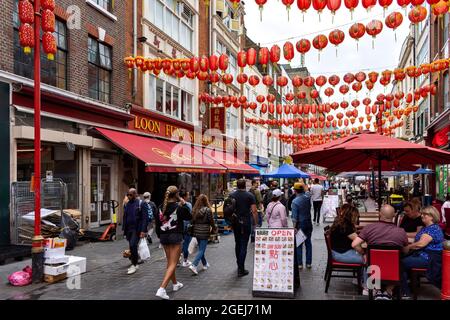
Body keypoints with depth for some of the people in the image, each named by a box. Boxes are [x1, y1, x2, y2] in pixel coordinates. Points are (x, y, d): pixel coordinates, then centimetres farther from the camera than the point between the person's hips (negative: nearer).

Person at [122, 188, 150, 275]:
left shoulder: (142, 204, -6)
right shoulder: (126, 204, 12)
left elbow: (145, 218, -10)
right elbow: (125, 217, 17)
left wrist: (143, 231, -16)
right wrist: (124, 229, 10)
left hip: (137, 229, -6)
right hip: (128, 229, 6)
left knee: (133, 245, -14)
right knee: (132, 247, 10)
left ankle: (134, 265, -2)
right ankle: (135, 264, 22)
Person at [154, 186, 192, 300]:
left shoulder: (161, 207, 1)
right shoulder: (178, 207, -13)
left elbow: (157, 222, 7)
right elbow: (189, 217, 2)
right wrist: (184, 204, 3)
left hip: (164, 236, 6)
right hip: (175, 236, -6)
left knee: (169, 262, 21)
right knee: (173, 264, -3)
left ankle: (175, 284, 37)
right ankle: (161, 289, -16)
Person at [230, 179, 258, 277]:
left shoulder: (231, 195, 2)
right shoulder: (250, 195, -6)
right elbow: (254, 211, -10)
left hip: (235, 222, 3)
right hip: (246, 223, -3)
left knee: (237, 244, 19)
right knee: (244, 245, -1)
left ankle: (239, 264, 31)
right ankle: (241, 269, -3)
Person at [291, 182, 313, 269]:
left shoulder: (295, 201, -16)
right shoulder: (307, 197, -4)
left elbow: (294, 216, -16)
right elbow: (307, 192, 23)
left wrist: (294, 227, -12)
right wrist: (303, 185, 24)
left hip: (300, 224, -5)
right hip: (308, 223, 5)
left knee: (299, 244, 4)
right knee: (308, 243, 12)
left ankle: (300, 264, 9)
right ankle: (308, 263, 16)